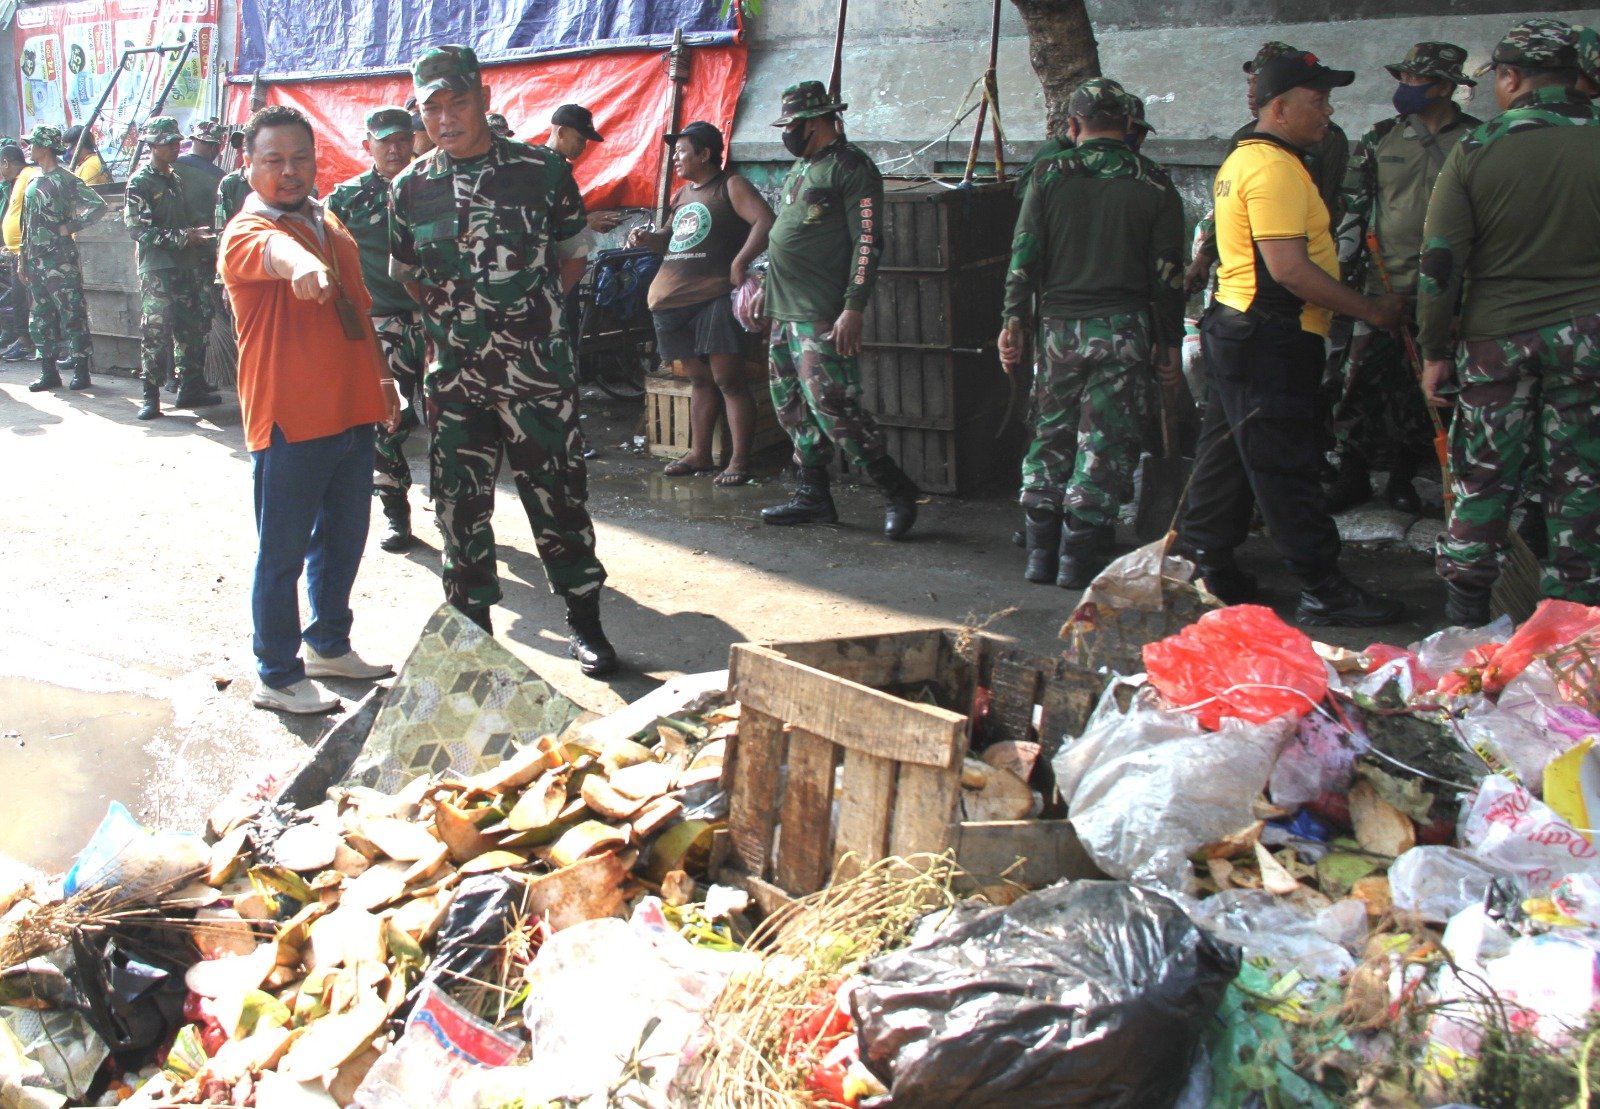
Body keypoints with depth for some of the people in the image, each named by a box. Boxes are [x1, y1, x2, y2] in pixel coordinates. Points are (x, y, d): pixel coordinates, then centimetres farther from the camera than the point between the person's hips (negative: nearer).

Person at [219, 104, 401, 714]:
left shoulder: (332, 225, 13)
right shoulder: (245, 234, -13)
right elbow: (270, 249, -39)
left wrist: (381, 376, 24)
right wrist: (299, 261, -61)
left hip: (352, 413, 8)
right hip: (288, 422, -8)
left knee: (343, 540, 19)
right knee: (283, 554, 2)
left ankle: (330, 645, 37)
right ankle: (278, 678, 12)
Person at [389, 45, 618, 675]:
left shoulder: (542, 170, -3)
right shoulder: (410, 187, 5)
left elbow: (572, 256, 9)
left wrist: (531, 311, 3)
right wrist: (453, 316, 7)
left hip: (537, 370, -2)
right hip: (452, 375, 3)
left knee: (557, 494, 2)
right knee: (459, 502, 8)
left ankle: (584, 623, 17)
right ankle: (472, 627, 23)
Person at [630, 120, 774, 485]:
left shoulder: (730, 186, -3)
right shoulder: (682, 194, 21)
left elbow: (765, 222, -16)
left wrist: (739, 264, -20)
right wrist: (649, 239, 12)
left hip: (714, 299, -8)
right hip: (675, 301, 8)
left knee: (728, 380, -8)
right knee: (699, 380, 13)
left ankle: (740, 461, -7)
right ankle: (699, 454, 19)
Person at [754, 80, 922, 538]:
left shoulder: (850, 167, -10)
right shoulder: (801, 167, 19)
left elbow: (868, 242, -16)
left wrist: (853, 308, -22)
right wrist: (766, 287, 23)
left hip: (822, 316, -10)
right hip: (785, 312, 10)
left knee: (832, 405, -14)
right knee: (793, 406, 11)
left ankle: (898, 490, -4)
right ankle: (812, 496, 19)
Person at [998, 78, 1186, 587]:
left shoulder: (1050, 176, 2)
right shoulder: (1154, 184, 1)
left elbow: (1024, 255, 0)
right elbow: (1168, 273, 0)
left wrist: (1013, 321, 6)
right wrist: (1171, 344, 5)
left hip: (1060, 326, 2)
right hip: (1124, 328, -1)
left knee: (1050, 435, 12)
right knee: (1106, 441, 3)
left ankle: (1041, 551, 14)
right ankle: (1081, 557, 3)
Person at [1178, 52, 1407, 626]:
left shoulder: (1242, 159, 17)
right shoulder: (1274, 167, -17)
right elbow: (1289, 269, -23)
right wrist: (1370, 309, -15)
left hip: (1237, 331, 11)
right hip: (1271, 340, -11)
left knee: (1226, 459, 14)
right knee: (1286, 469, -5)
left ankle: (1205, 568, 22)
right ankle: (1323, 589, 0)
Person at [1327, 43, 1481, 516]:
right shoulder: (1379, 140, 5)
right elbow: (1353, 206, 8)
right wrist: (1345, 263, 0)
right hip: (1384, 282, 1)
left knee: (1425, 386, 7)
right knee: (1366, 379, -1)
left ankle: (1403, 477, 20)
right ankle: (1353, 477, 11)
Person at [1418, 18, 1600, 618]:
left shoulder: (1474, 150, -6)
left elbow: (1440, 262, -5)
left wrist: (1436, 351, 3)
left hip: (1495, 338, 0)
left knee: (1483, 477, 10)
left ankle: (1464, 608, 18)